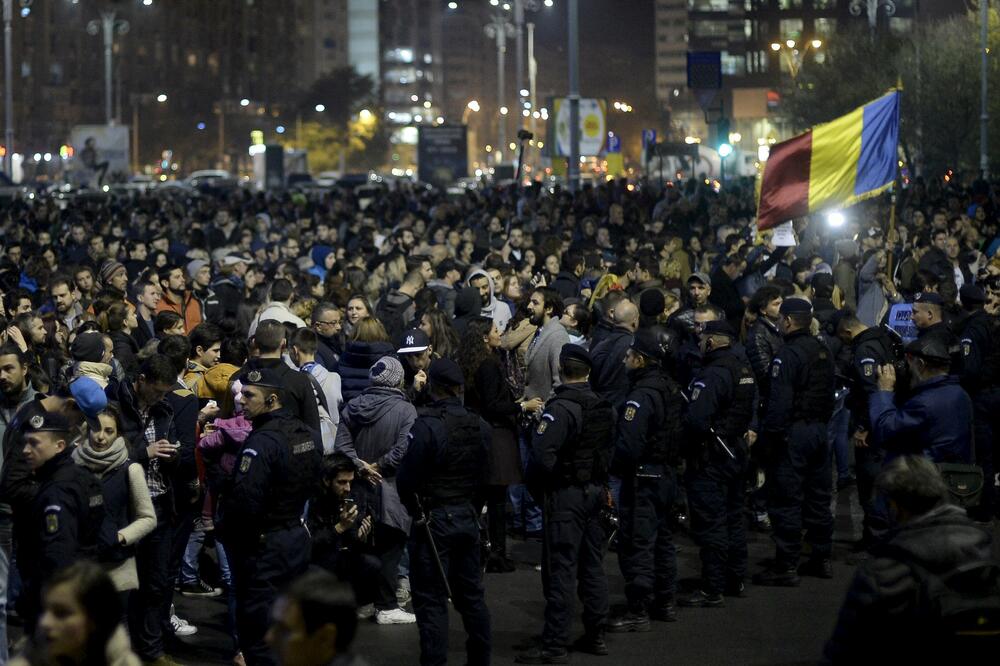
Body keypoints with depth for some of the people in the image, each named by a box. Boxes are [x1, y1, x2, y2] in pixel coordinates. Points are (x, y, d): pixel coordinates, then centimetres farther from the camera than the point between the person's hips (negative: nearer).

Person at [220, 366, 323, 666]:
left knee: (258, 636, -1)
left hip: (263, 547, -9)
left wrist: (225, 531, -11)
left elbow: (242, 502, -27)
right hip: (297, 538, 9)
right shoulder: (309, 434, 5)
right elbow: (314, 483, 16)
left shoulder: (263, 441, -23)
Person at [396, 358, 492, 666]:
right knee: (471, 595, 16)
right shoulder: (480, 427, 1)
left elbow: (407, 478, -15)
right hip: (468, 518, 6)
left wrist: (414, 509, 4)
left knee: (431, 600, -1)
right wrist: (474, 508, 15)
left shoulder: (426, 427, -18)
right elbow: (486, 476, 6)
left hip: (433, 521, -6)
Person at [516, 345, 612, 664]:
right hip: (596, 491, 8)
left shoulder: (561, 408, -18)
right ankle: (596, 635, 21)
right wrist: (601, 482, 17)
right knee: (592, 566, 15)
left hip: (565, 494, -8)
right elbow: (611, 451, 11)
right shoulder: (603, 407, 7)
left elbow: (542, 455, -24)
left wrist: (535, 484, -8)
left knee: (560, 569, -5)